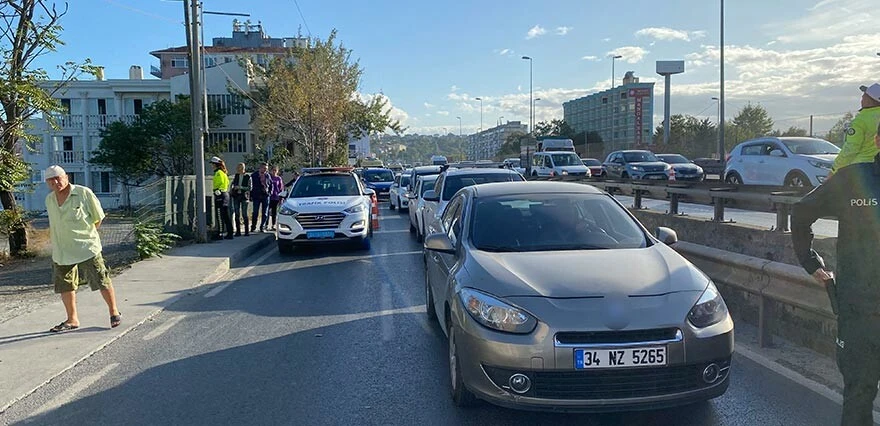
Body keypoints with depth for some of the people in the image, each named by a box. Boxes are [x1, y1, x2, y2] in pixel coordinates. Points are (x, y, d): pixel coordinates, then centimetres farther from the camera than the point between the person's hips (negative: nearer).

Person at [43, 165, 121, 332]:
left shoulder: (84, 193, -8)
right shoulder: (49, 200, 9)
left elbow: (98, 218, -2)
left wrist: (86, 236, -1)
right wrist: (55, 240, 14)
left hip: (86, 248, -5)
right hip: (61, 252, 5)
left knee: (102, 282, -1)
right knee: (64, 287, 10)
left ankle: (114, 313, 15)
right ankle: (72, 320, 24)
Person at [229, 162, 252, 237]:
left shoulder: (248, 176, -4)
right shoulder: (236, 176, 10)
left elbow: (250, 187, -6)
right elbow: (232, 184, 22)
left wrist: (240, 187, -14)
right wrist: (232, 189, 5)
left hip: (244, 196, -4)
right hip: (236, 196, 4)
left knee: (244, 214, -4)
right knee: (237, 214, 3)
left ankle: (247, 230, 5)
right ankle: (238, 231, 8)